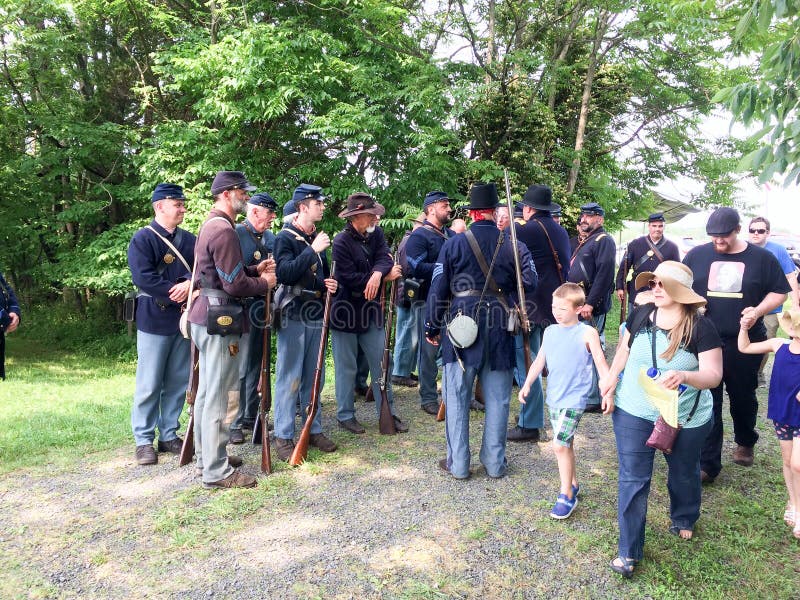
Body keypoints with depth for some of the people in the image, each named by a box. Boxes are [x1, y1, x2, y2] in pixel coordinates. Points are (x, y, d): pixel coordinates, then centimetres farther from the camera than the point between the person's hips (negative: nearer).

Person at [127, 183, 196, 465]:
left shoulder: (189, 239, 13)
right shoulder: (142, 239, -5)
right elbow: (143, 277, -15)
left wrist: (189, 284, -16)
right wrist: (176, 293, -14)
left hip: (184, 318, 6)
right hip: (154, 319, -5)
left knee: (178, 382, 10)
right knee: (149, 384, 1)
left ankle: (169, 435, 22)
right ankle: (144, 440, 12)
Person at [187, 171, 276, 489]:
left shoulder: (210, 225, 16)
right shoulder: (224, 230, -17)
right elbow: (234, 285, -20)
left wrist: (254, 270, 9)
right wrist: (264, 283, -3)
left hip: (204, 317, 11)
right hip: (219, 320, -11)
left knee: (207, 391, 18)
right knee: (220, 397, -5)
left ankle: (206, 455, 30)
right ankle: (217, 471, 3)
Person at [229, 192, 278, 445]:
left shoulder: (271, 238, 13)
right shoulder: (234, 234, -9)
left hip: (263, 308, 7)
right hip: (242, 308, -7)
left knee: (257, 365, 15)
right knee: (240, 367, -3)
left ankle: (250, 416, 27)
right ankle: (234, 424, 8)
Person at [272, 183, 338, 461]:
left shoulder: (317, 239, 14)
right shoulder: (285, 237, -7)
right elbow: (284, 273, -22)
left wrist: (328, 284, 3)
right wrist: (313, 250, -22)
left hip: (316, 316, 7)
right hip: (293, 316, -7)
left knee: (314, 377, 12)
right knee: (289, 378, -2)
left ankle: (314, 430, 23)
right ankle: (283, 436, 7)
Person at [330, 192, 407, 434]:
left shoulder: (376, 234, 4)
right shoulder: (341, 242, -15)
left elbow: (385, 258, -8)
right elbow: (349, 278, -21)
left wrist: (377, 273, -31)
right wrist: (386, 277, -13)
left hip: (370, 310, 6)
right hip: (345, 312, -6)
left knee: (381, 362, 9)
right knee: (346, 367, 5)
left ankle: (387, 413, 20)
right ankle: (345, 416, 19)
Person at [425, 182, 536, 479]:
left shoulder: (454, 244, -3)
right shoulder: (512, 244, 1)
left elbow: (438, 289, -3)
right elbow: (529, 282, 2)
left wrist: (432, 327, 6)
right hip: (499, 331, 2)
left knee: (457, 397, 8)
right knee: (497, 399, 11)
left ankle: (458, 463, 14)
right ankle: (495, 463, 21)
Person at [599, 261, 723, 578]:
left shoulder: (701, 327, -17)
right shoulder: (641, 314, -6)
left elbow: (714, 375, -22)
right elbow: (625, 348, 11)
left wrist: (684, 375, -41)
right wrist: (612, 376, 0)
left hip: (685, 420, -1)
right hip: (633, 413, 2)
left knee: (683, 474, 23)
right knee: (633, 480, 2)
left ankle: (683, 520, 54)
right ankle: (628, 551, 13)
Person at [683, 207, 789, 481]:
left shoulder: (761, 258, 0)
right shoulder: (697, 255, 1)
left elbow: (779, 292, 5)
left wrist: (758, 310, -12)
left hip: (745, 344, 0)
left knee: (743, 397, 17)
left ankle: (745, 442, 45)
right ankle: (708, 464, 9)